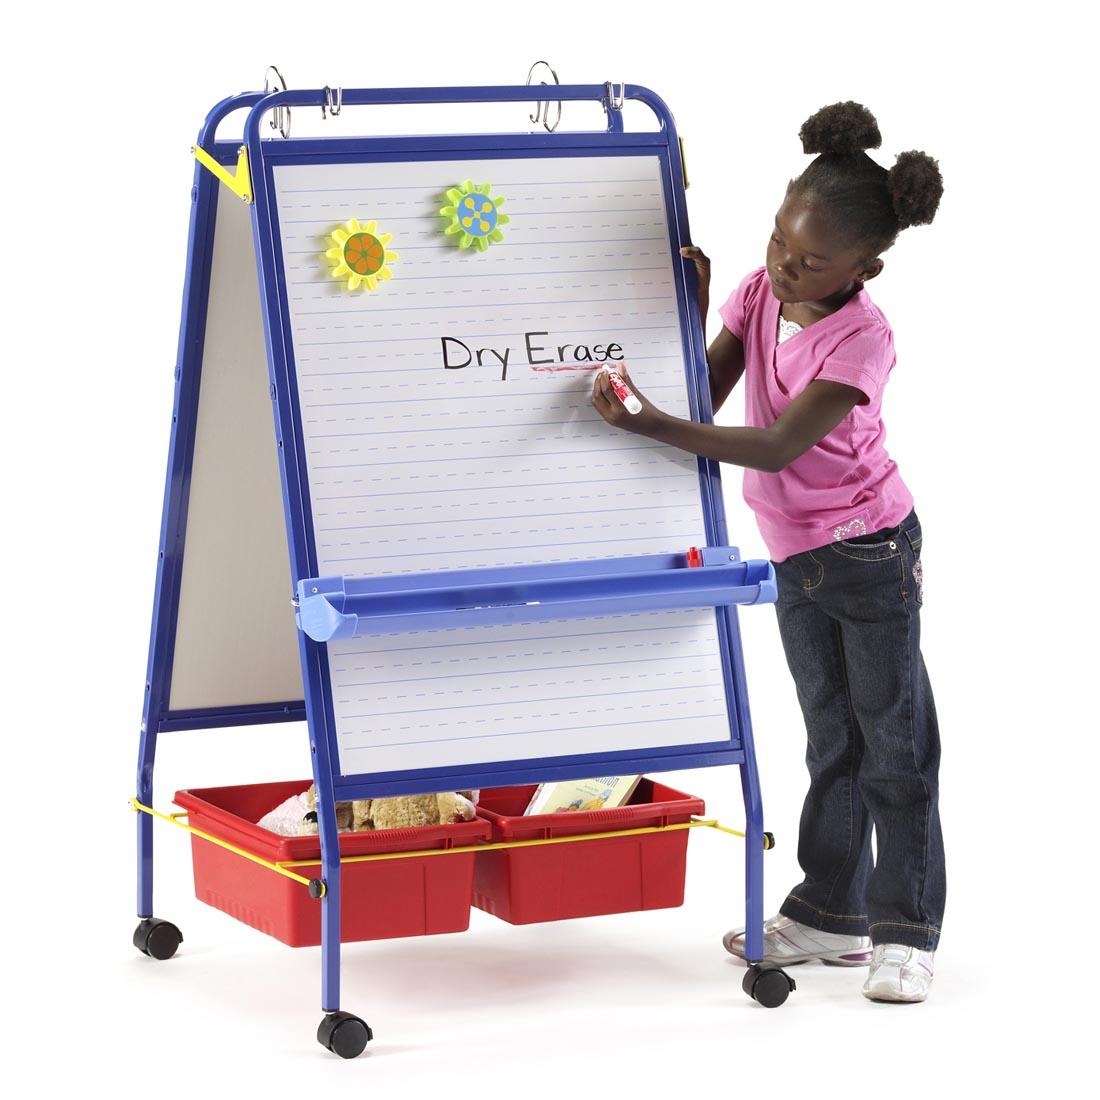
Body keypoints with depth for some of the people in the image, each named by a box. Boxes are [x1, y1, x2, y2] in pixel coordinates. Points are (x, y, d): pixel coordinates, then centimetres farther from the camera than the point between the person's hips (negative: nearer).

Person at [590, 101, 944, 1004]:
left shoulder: (862, 338, -23)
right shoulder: (758, 294, -2)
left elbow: (778, 446, -29)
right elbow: (707, 396, 0)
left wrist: (654, 427, -36)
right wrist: (696, 310, -12)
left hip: (870, 553, -7)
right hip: (796, 557, 7)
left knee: (895, 742, 0)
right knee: (832, 737, 16)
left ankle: (905, 933, 6)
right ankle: (830, 913, 23)